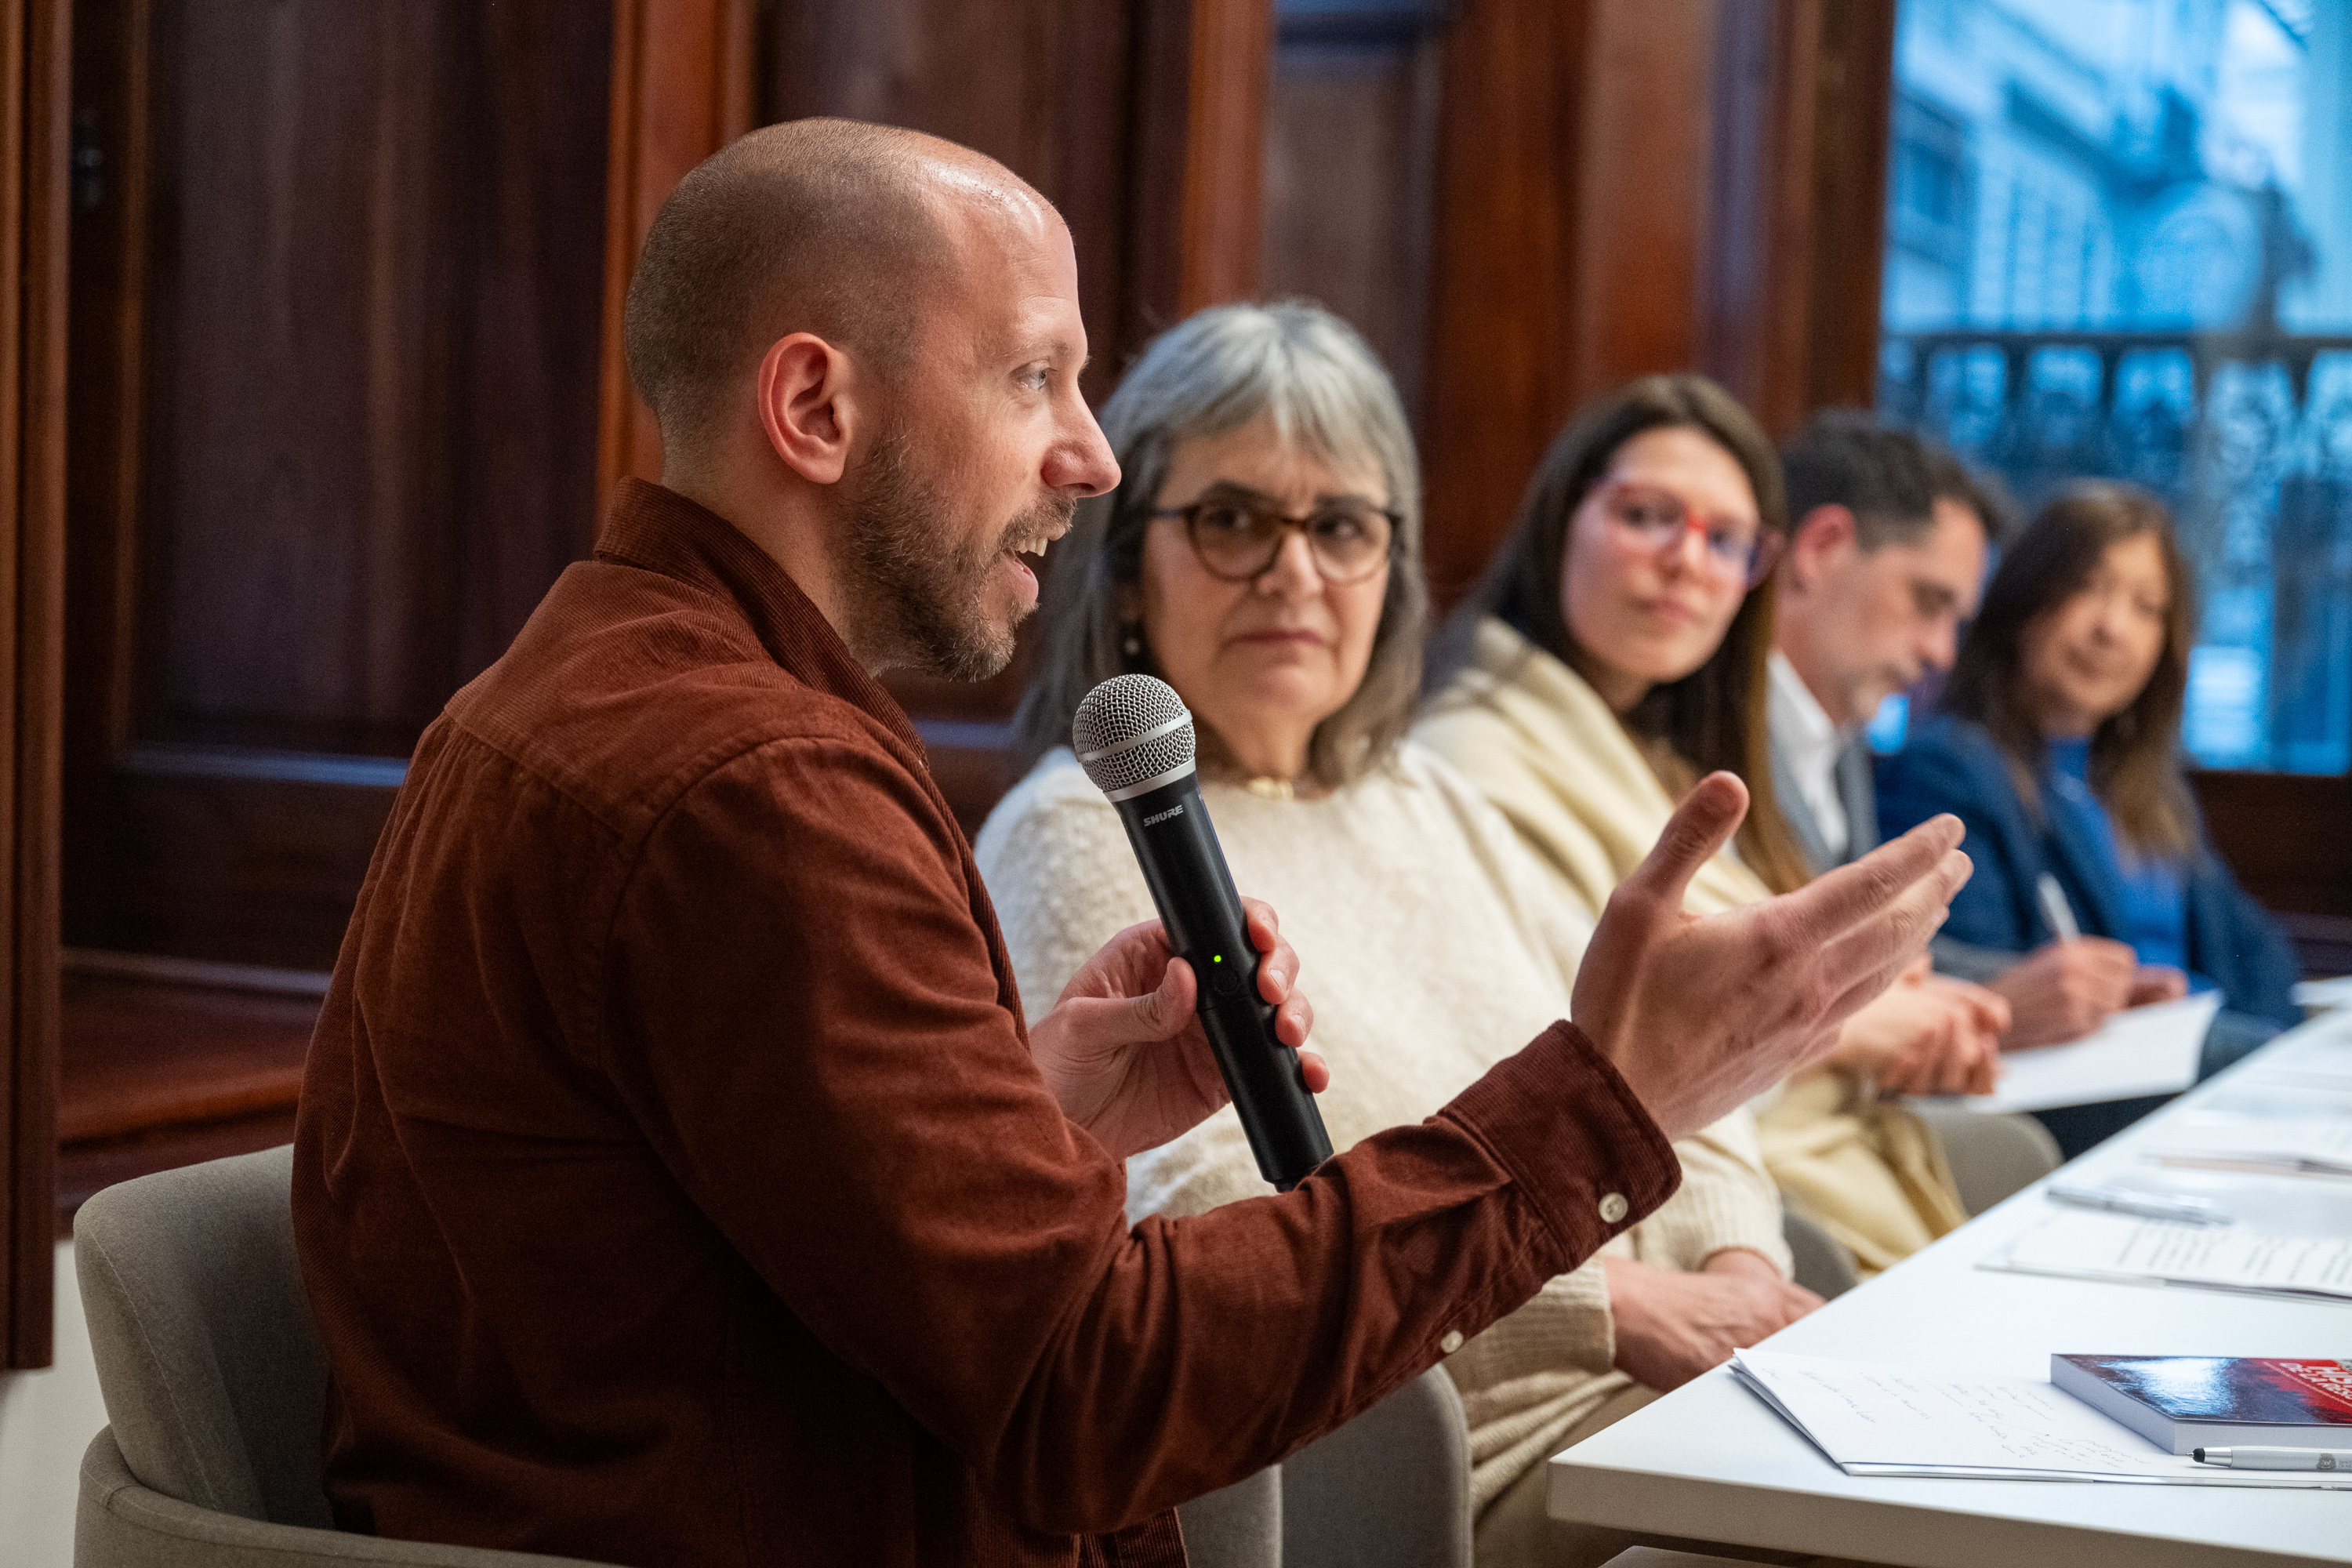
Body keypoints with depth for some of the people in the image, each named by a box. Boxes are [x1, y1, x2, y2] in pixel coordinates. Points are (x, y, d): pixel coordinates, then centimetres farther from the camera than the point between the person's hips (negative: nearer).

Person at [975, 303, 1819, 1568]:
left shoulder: (1423, 798, 20)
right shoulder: (1083, 838, -6)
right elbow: (1191, 1223, -20)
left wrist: (1737, 1261, -4)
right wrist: (1615, 1308, -20)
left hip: (1674, 1375, 8)